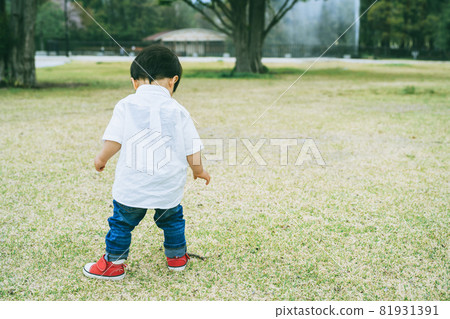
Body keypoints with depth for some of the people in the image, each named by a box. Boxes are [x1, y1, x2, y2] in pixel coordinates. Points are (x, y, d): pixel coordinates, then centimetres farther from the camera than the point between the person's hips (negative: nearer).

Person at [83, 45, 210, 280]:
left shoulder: (126, 105, -4)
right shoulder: (178, 111, 0)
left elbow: (113, 141, -7)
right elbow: (192, 150, 2)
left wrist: (101, 159, 13)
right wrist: (199, 171, 20)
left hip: (132, 187, -2)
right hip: (169, 188, 2)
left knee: (122, 222, 15)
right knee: (172, 219, 24)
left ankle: (114, 263, 25)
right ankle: (177, 256, 39)